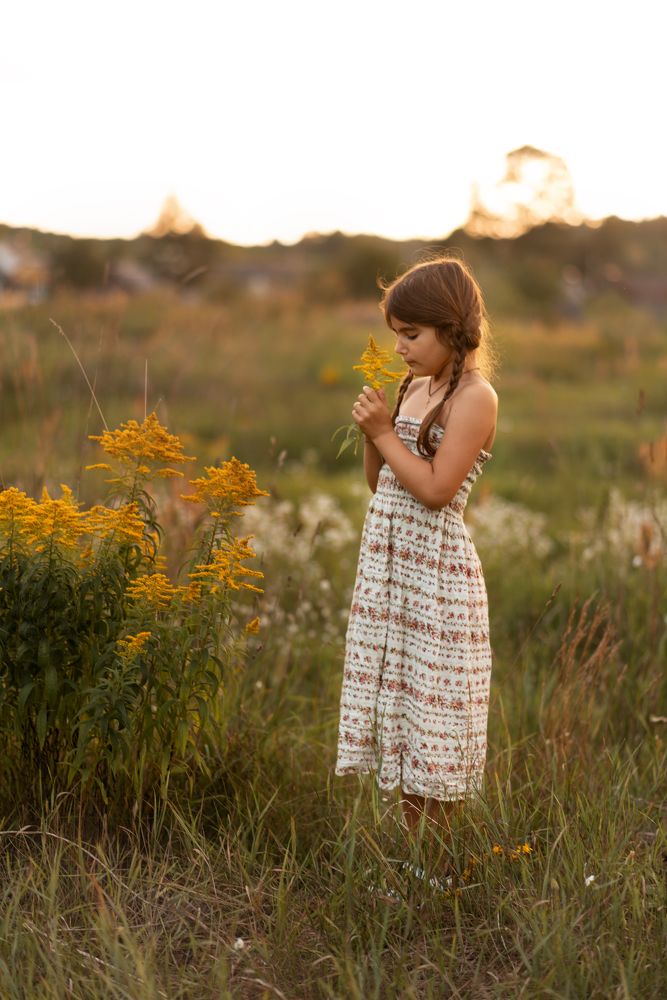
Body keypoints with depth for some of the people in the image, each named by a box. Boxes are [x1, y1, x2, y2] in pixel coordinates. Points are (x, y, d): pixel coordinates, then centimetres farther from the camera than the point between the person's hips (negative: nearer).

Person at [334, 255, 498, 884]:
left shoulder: (474, 397, -12)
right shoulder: (413, 389, 12)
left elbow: (436, 488, -20)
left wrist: (385, 433, -12)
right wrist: (371, 435, -1)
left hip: (436, 577, -8)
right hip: (386, 571, 8)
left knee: (430, 720, 0)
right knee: (397, 712, 12)